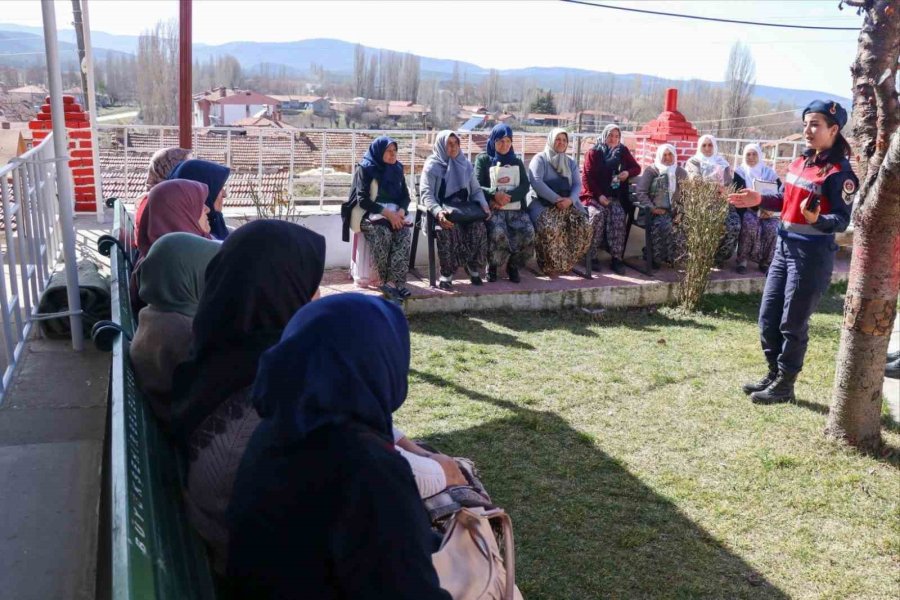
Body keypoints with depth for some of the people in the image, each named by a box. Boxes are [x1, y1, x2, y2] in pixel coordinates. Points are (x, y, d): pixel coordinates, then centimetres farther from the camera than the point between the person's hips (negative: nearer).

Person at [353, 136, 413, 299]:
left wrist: (400, 212, -11)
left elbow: (405, 195, 12)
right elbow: (362, 200, -10)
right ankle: (397, 283, -29)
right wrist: (386, 212, -21)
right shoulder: (365, 169, -3)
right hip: (370, 214, -4)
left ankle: (392, 282, -35)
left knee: (405, 232, -29)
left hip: (395, 214, 4)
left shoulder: (397, 169, 13)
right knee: (383, 233, -36)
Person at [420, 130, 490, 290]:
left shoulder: (465, 164, 16)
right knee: (450, 229, -37)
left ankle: (474, 268, -12)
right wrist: (438, 212, -27)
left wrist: (484, 205, -4)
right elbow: (426, 193, -9)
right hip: (443, 211, -4)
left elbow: (476, 190, 18)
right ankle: (446, 274, -27)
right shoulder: (432, 166, 1)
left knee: (479, 227, -27)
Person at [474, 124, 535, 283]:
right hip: (493, 208, -3)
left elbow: (525, 186, 6)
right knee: (498, 233, -35)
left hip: (516, 208, 3)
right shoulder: (483, 159, 10)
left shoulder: (517, 161, 19)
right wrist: (495, 194, -21)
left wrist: (508, 197, -13)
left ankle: (513, 266, -3)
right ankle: (492, 266, -7)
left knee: (528, 232, -28)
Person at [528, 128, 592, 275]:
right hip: (543, 203, -5)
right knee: (550, 228, -35)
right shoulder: (540, 159, 3)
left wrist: (570, 199, -14)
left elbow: (577, 185, 9)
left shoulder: (571, 163, 20)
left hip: (567, 203, 5)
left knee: (582, 226, -22)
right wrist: (556, 199, -18)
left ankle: (567, 262, -7)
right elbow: (536, 182, -12)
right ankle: (550, 265, -18)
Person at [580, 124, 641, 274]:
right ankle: (592, 256, -26)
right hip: (594, 195, -2)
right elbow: (586, 177, -4)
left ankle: (617, 258, -28)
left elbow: (637, 168, 18)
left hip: (614, 196, 2)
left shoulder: (623, 151, 10)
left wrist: (628, 173, -7)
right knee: (598, 214, -32)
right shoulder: (593, 153, 1)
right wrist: (599, 195, -15)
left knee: (618, 216, -27)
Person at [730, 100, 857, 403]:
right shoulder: (800, 162, 9)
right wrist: (759, 200, 3)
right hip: (785, 245, 8)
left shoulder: (839, 172, -15)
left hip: (812, 253, -8)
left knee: (792, 323, 2)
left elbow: (843, 220, -17)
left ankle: (785, 385, 17)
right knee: (768, 317, 13)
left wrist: (817, 220, -36)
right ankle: (774, 374, 28)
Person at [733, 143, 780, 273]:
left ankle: (765, 261, -13)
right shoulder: (740, 172, 4)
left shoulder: (770, 172, 9)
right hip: (747, 209, -2)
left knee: (771, 227, -29)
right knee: (750, 225, -35)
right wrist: (758, 209, -21)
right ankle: (742, 260, -21)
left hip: (768, 211, 2)